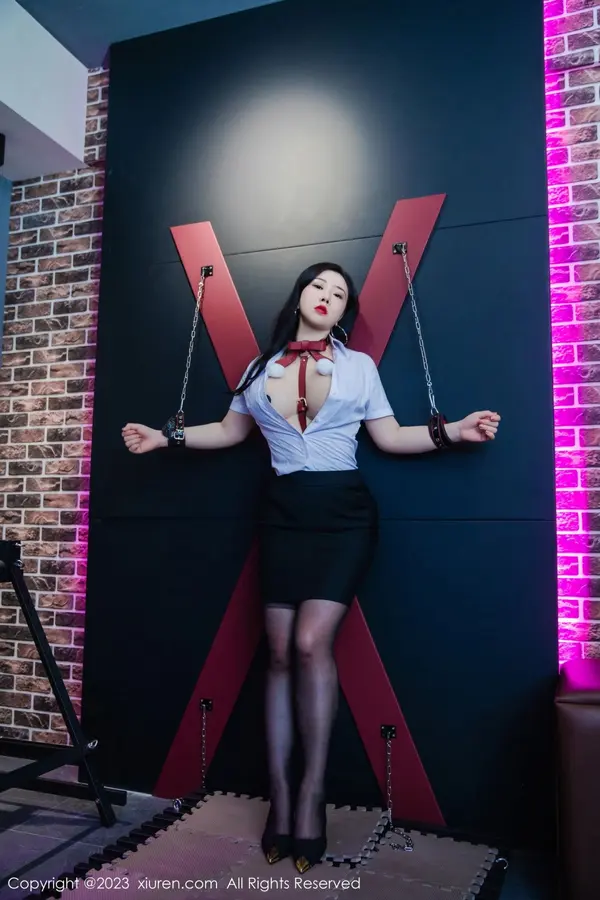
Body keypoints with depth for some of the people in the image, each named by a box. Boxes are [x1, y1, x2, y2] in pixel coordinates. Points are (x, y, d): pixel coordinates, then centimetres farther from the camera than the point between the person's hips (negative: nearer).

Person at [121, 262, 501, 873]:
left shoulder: (359, 366, 7)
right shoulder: (261, 369, 13)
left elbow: (390, 437, 5)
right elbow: (230, 430, 22)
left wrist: (451, 431, -8)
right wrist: (166, 437, 16)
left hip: (343, 513, -2)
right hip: (284, 513, 3)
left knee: (310, 641, -15)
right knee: (280, 652, -1)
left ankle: (311, 791, 1)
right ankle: (280, 794, 9)